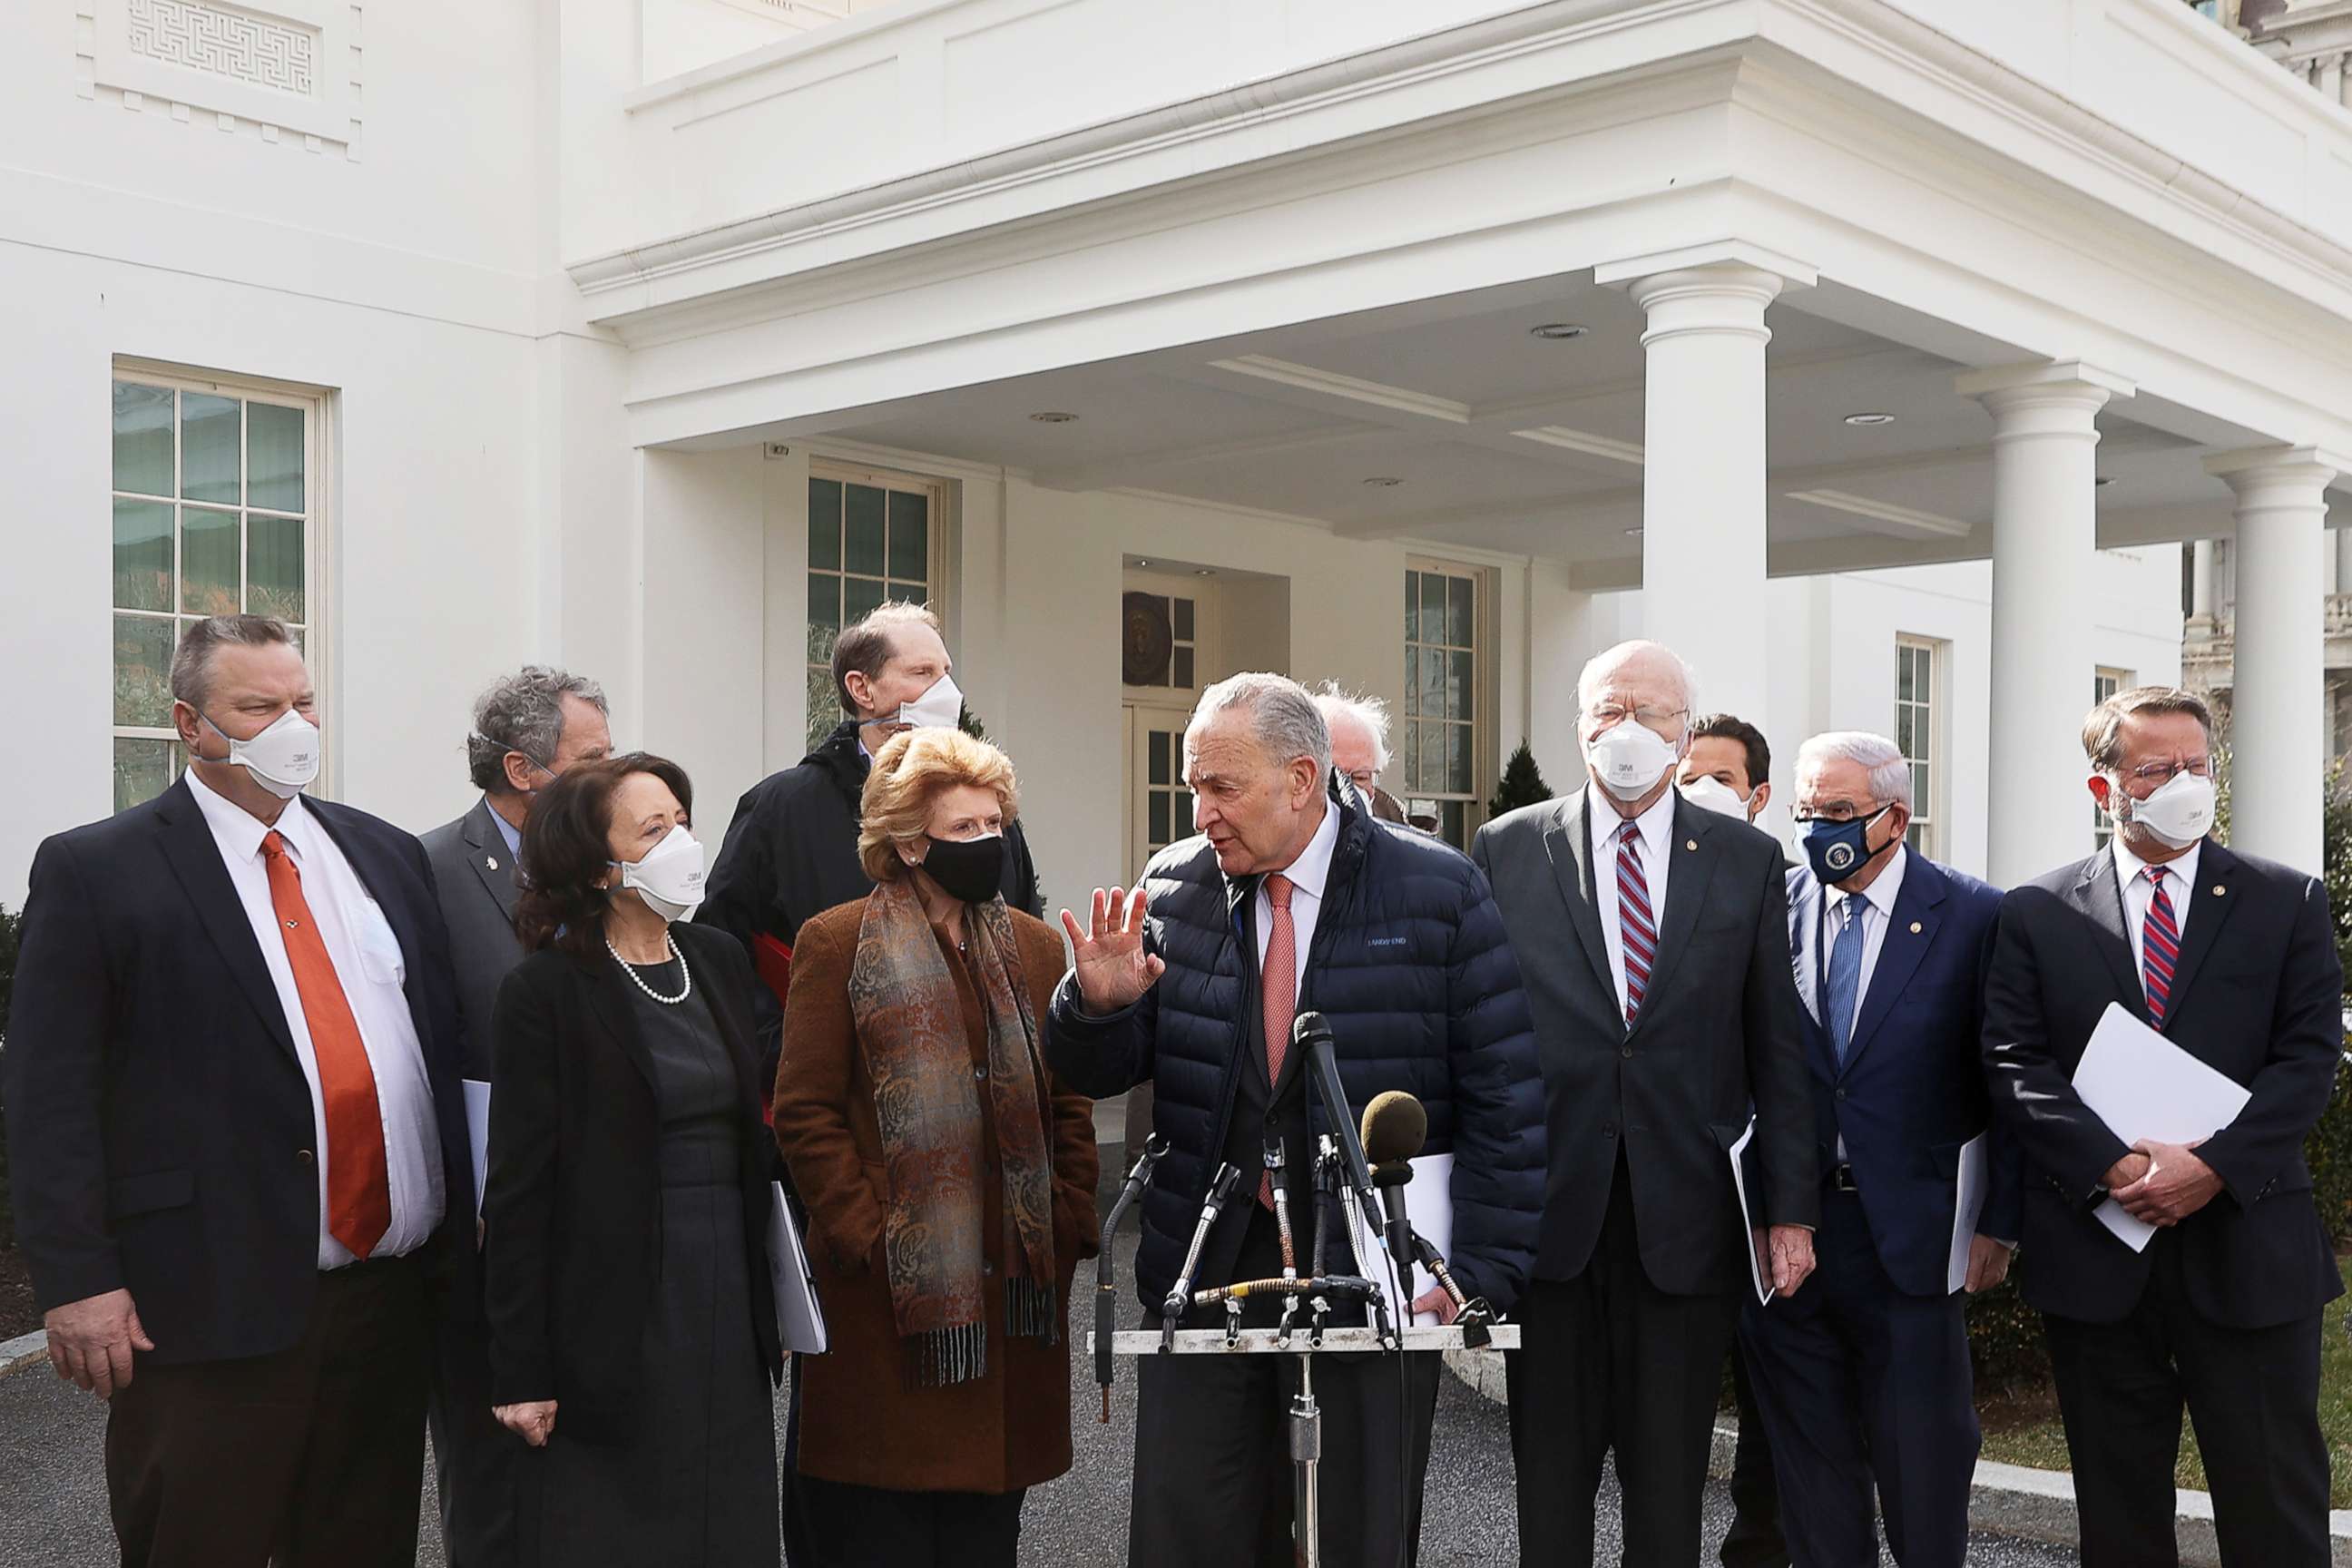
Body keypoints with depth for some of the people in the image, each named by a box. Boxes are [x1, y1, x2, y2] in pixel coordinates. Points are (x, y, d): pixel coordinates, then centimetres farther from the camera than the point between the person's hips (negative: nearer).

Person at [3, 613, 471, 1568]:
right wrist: (78, 1280, -14)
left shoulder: (385, 855, 12)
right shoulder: (93, 872, -3)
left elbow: (447, 1040, 13)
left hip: (393, 1290, 5)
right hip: (215, 1304, -5)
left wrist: (464, 1230, 8)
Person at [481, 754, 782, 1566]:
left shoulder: (722, 964, 9)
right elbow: (519, 1188, -9)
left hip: (728, 1305, 5)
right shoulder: (545, 991, -8)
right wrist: (521, 1371, -11)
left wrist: (774, 1310, 12)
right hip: (613, 1322, -5)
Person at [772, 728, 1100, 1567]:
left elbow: (1070, 1106, 14)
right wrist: (869, 1235, -12)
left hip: (1016, 1278, 4)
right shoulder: (838, 944, -2)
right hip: (891, 1286, -4)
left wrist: (1067, 1228, 3)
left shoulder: (1034, 947, 12)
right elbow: (804, 1112, -6)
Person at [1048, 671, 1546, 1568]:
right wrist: (1098, 1002, -15)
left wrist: (1483, 1271, -11)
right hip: (1202, 1271, 3)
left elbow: (1505, 1101, -6)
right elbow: (1094, 1074, 7)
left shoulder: (1440, 892, -6)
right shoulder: (1174, 888, 2)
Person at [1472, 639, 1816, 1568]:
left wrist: (1791, 1210, 1)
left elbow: (1779, 1047, 5)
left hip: (1687, 1219, 1)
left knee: (1670, 1476, 10)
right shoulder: (1506, 850, 3)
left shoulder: (1748, 861, 5)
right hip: (1548, 1212, 0)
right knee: (1551, 1473, 10)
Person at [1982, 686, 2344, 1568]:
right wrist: (2114, 1168, -15)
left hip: (2248, 1246, 0)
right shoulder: (2035, 915, 5)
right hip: (2094, 1251, 1)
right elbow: (2015, 1064, -2)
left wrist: (2213, 1165, -16)